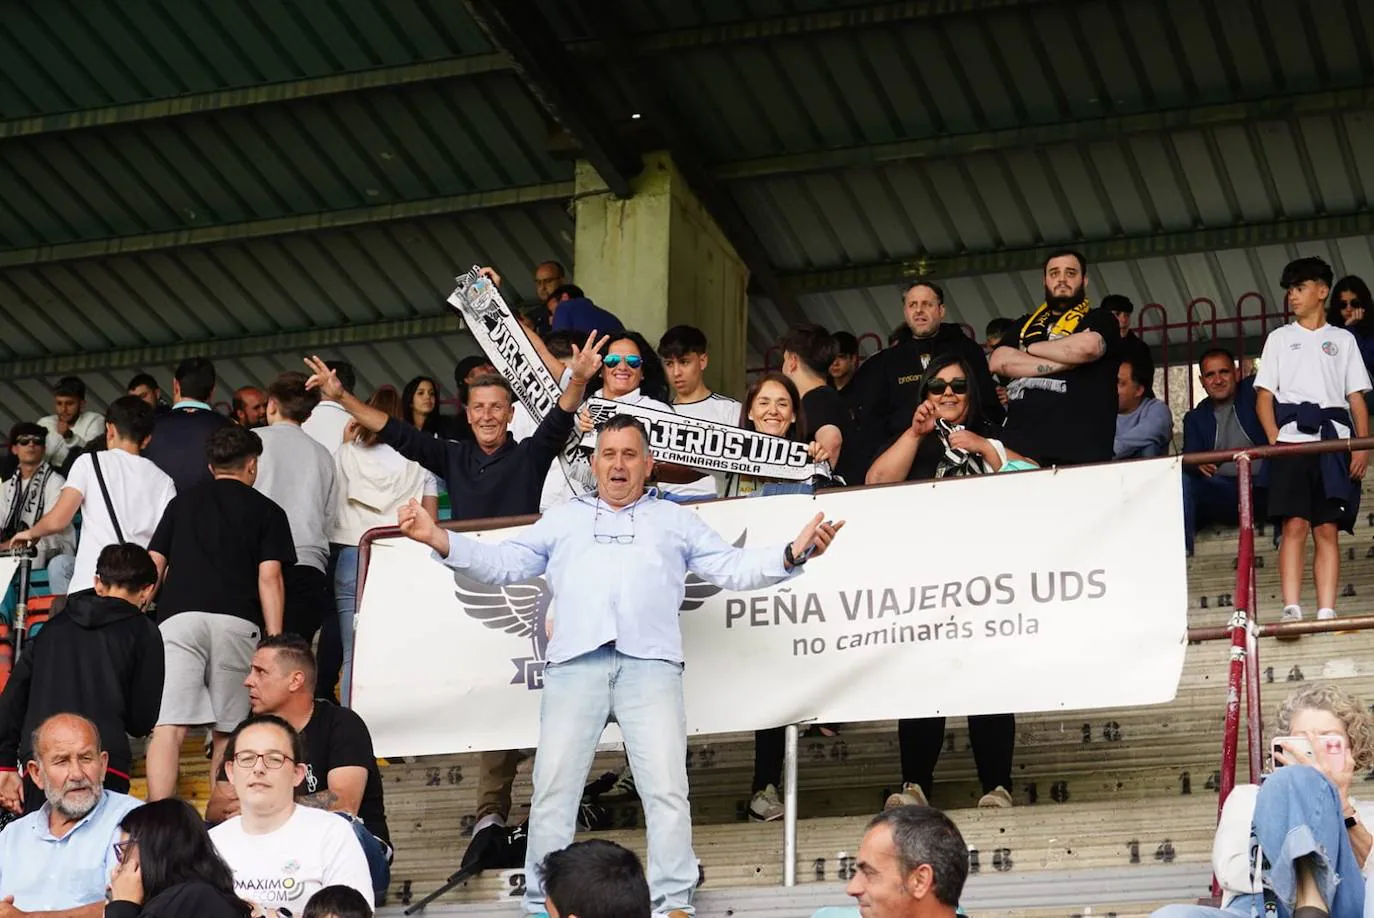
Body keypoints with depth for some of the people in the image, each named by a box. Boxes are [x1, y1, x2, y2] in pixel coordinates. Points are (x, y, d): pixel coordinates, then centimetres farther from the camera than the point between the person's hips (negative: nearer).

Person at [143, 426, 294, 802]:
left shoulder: (181, 503, 23)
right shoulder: (266, 512, 14)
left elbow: (154, 566, 21)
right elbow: (269, 577, 3)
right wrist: (275, 643, 2)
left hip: (178, 616, 1)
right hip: (236, 621, -1)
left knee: (168, 726, -9)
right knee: (226, 732, 11)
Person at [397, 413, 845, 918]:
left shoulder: (675, 520, 25)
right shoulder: (562, 518, 28)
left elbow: (734, 569, 17)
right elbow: (502, 563, 22)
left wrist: (792, 554, 1)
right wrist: (440, 540, 9)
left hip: (651, 665, -1)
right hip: (575, 664, 1)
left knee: (667, 787, -11)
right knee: (553, 786, -6)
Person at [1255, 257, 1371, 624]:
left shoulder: (1343, 340, 18)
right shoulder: (1279, 338, 17)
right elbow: (1264, 395, 10)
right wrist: (1274, 439, -7)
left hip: (1334, 441, 1)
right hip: (1292, 439, -1)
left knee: (1328, 529, -5)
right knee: (1295, 525, -13)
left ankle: (1326, 614, -9)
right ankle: (1291, 610, -19)